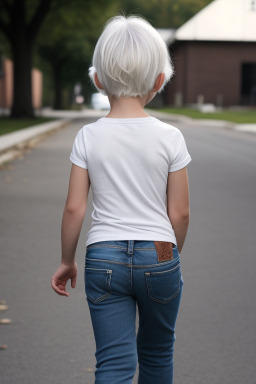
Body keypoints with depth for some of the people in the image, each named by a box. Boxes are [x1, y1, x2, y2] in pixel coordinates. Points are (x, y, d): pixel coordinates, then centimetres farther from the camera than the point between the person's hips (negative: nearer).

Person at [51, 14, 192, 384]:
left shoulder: (88, 136, -5)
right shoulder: (169, 137, -7)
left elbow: (74, 208, -4)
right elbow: (180, 213, -3)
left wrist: (67, 261, 9)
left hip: (103, 258, 0)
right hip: (158, 256, 0)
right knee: (157, 352, 22)